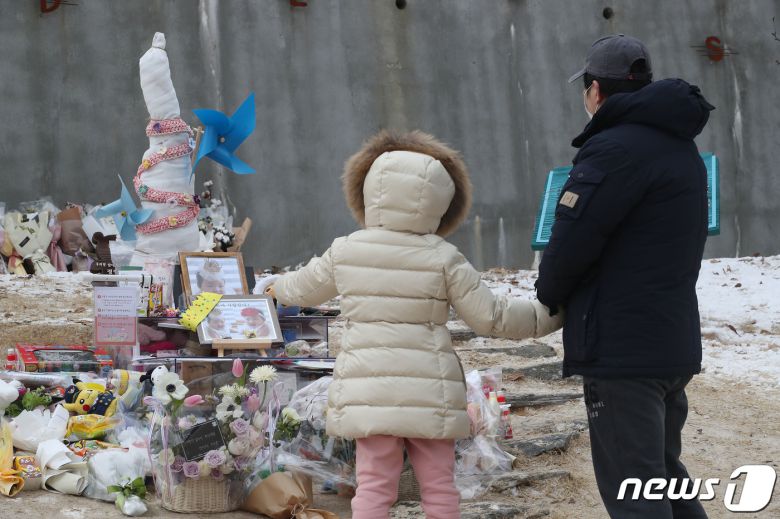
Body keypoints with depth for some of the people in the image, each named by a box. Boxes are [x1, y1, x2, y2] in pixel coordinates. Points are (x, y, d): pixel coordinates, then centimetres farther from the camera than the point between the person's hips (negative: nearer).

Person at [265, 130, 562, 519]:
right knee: (438, 485, 8)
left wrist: (279, 287, 44)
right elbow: (491, 318, -3)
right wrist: (548, 315, 9)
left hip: (368, 390, 2)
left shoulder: (345, 251, 2)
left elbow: (303, 289, 20)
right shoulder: (443, 259, -6)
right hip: (428, 391, -2)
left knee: (373, 487, 4)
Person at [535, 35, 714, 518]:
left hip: (622, 348, -9)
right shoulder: (681, 148, 14)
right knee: (664, 473, 20)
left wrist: (550, 293, 3)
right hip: (674, 345, 9)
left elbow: (572, 242, -17)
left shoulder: (616, 148, -16)